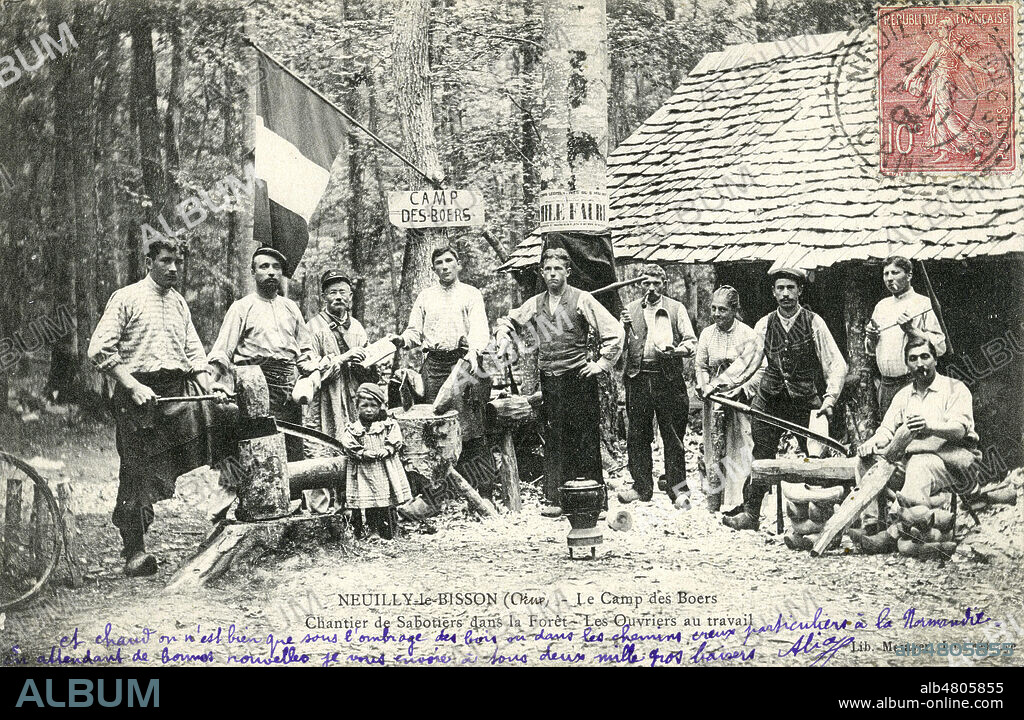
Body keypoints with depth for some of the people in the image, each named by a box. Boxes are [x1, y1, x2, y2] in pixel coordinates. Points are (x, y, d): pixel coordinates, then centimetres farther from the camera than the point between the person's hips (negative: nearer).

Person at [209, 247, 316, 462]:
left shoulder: (290, 307, 20)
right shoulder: (241, 308, 6)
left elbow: (306, 348, 24)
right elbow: (221, 354, -1)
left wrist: (309, 378, 5)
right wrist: (221, 388, -16)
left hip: (291, 385, 5)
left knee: (294, 452, 0)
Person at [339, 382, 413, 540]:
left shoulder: (389, 425, 9)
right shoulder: (351, 429, 6)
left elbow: (395, 441, -1)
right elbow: (349, 446, -6)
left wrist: (386, 450, -17)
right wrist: (364, 453, -19)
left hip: (385, 472, 1)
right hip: (364, 474, -1)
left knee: (387, 508, 2)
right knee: (368, 509, -3)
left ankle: (389, 538, 11)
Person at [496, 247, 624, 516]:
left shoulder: (582, 300, -4)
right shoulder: (534, 304, 10)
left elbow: (614, 331, -6)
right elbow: (508, 322, 27)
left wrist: (602, 364, -7)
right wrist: (503, 340, 8)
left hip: (579, 379, -4)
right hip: (549, 381, 4)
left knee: (586, 440, -1)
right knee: (553, 441, 5)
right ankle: (554, 498, 9)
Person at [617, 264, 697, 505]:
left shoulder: (676, 308, 7)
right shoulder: (631, 309, 12)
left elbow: (691, 342, 3)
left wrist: (674, 350, -16)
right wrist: (625, 327, -11)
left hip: (669, 378, -2)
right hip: (638, 379, 2)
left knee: (673, 435, 1)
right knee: (637, 436, 4)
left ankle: (677, 487, 10)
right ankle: (642, 487, 14)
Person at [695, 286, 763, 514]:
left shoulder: (749, 336, -7)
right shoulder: (707, 334, 7)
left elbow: (751, 370, -13)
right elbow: (700, 366, 11)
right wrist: (706, 388, -7)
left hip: (740, 400, -4)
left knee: (738, 451, -5)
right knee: (713, 450, 4)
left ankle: (736, 501, 2)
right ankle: (715, 499, 14)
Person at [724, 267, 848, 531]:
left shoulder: (814, 323, -2)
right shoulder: (765, 325, 5)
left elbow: (836, 365, -4)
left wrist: (830, 398, -17)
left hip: (805, 401, -2)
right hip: (769, 400, 2)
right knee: (761, 458, 0)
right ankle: (750, 513, 6)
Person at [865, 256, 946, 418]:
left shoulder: (922, 304, -2)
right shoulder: (881, 306, 17)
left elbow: (940, 347, -10)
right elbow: (870, 350, 24)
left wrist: (911, 330, -16)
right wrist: (871, 339, 3)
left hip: (912, 384, -6)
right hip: (885, 384, 6)